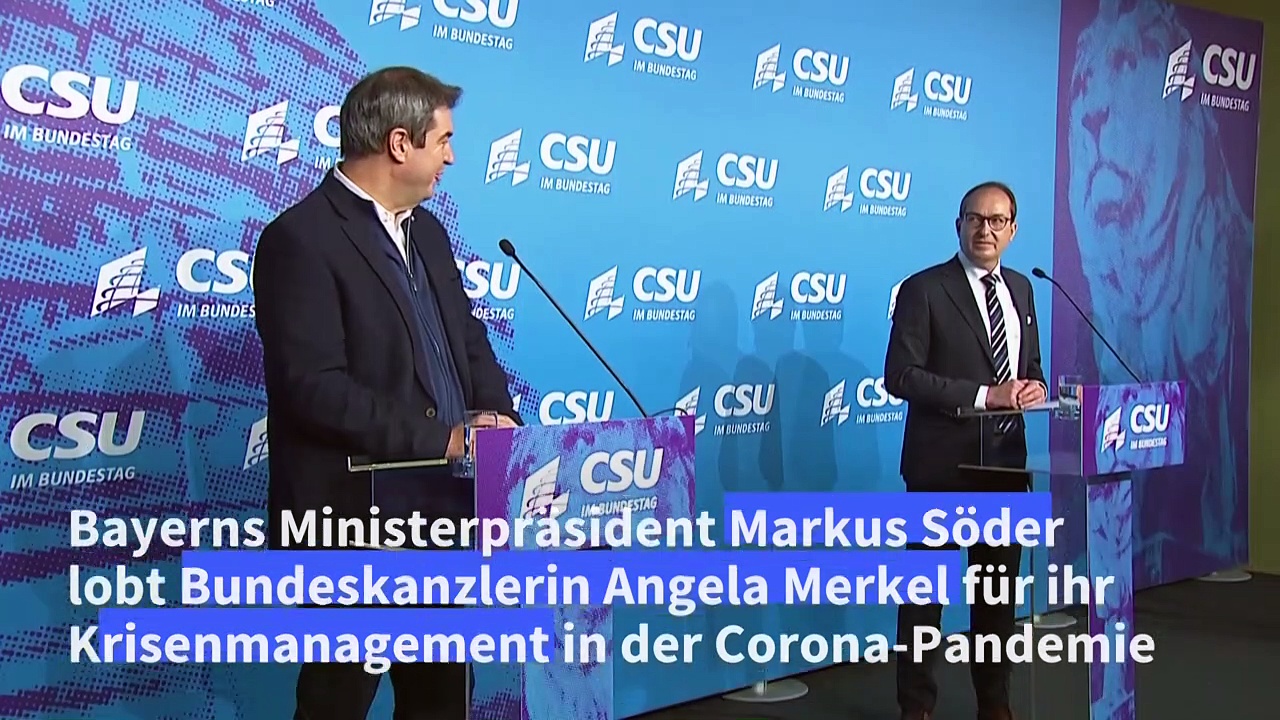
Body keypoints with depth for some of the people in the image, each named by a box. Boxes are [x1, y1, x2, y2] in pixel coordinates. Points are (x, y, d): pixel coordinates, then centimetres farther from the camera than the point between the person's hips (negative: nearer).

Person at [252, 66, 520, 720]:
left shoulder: (426, 228, 13)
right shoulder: (302, 238, -14)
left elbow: (469, 341, 17)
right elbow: (315, 387, -22)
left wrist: (498, 422, -2)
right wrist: (440, 438, -21)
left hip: (444, 505, 8)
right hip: (357, 517, -8)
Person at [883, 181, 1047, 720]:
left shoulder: (1020, 289, 12)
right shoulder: (924, 290, -9)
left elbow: (1030, 368, 19)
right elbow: (901, 376, -16)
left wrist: (1033, 388, -6)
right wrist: (985, 395, -21)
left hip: (1006, 462, 6)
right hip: (943, 463, -6)